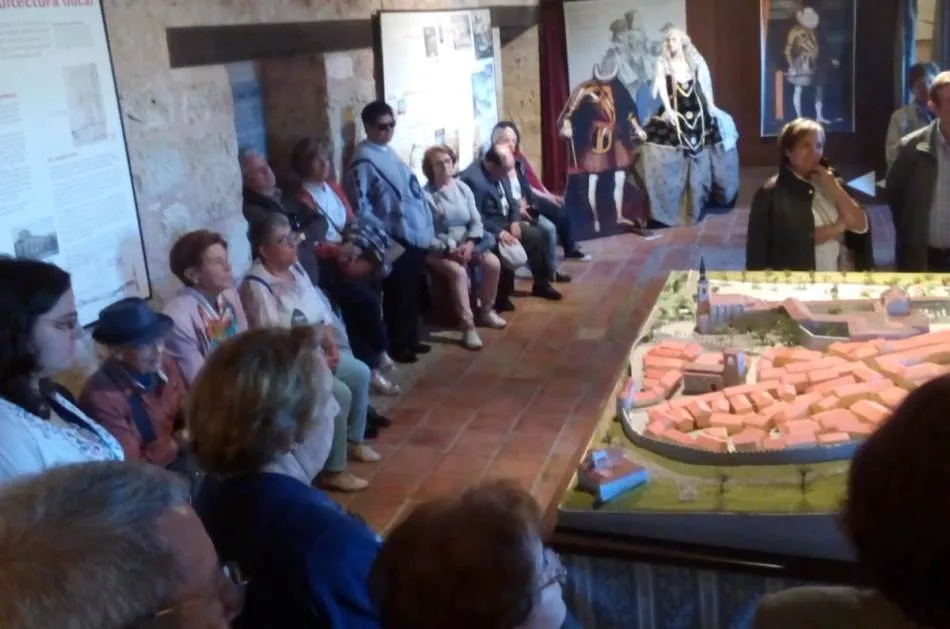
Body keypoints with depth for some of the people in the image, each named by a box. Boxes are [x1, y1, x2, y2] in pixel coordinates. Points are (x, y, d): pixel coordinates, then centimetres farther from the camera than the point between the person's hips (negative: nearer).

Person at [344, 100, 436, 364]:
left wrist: (426, 229, 16)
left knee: (414, 291, 15)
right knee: (398, 293, -1)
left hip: (415, 234, 9)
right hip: (396, 238, -9)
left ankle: (411, 339, 28)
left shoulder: (389, 152, 15)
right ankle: (397, 345, 12)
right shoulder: (363, 160, -12)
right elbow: (359, 204, -16)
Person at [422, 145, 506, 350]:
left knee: (493, 263, -16)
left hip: (467, 244, 6)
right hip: (438, 250, -5)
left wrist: (469, 244, -14)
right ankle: (468, 325, -27)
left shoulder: (463, 188, 6)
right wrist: (450, 249, -24)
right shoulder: (426, 195, -11)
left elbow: (476, 221, 4)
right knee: (458, 271, -33)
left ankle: (486, 310, 6)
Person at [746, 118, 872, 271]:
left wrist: (834, 187, -6)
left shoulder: (831, 182, 11)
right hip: (801, 280, -5)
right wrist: (836, 228, -5)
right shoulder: (772, 192, -7)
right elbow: (792, 240, -16)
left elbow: (861, 227, 2)